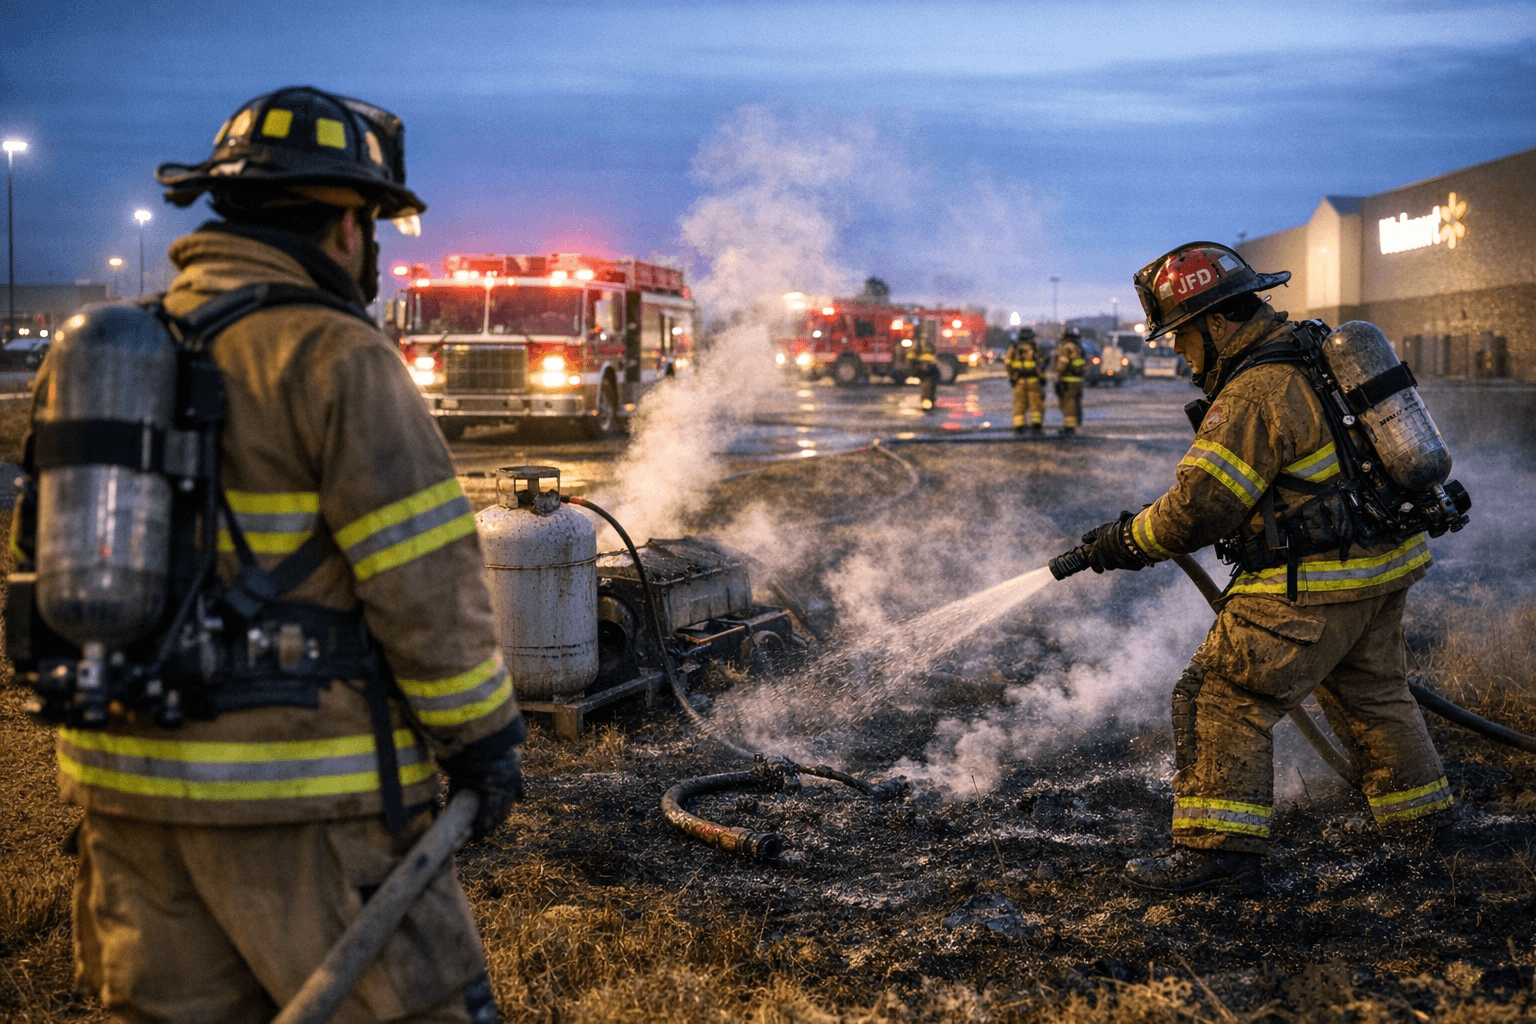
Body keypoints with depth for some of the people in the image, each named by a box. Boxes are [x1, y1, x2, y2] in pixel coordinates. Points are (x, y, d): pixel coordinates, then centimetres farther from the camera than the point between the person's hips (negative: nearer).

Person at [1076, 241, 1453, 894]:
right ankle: (1421, 813, 43)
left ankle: (1220, 850, -8)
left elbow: (1199, 508, -21)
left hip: (1315, 584, -10)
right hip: (1385, 566, 10)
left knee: (1223, 699, -6)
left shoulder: (1255, 395, -21)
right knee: (1371, 690, 28)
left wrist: (1126, 542, -7)